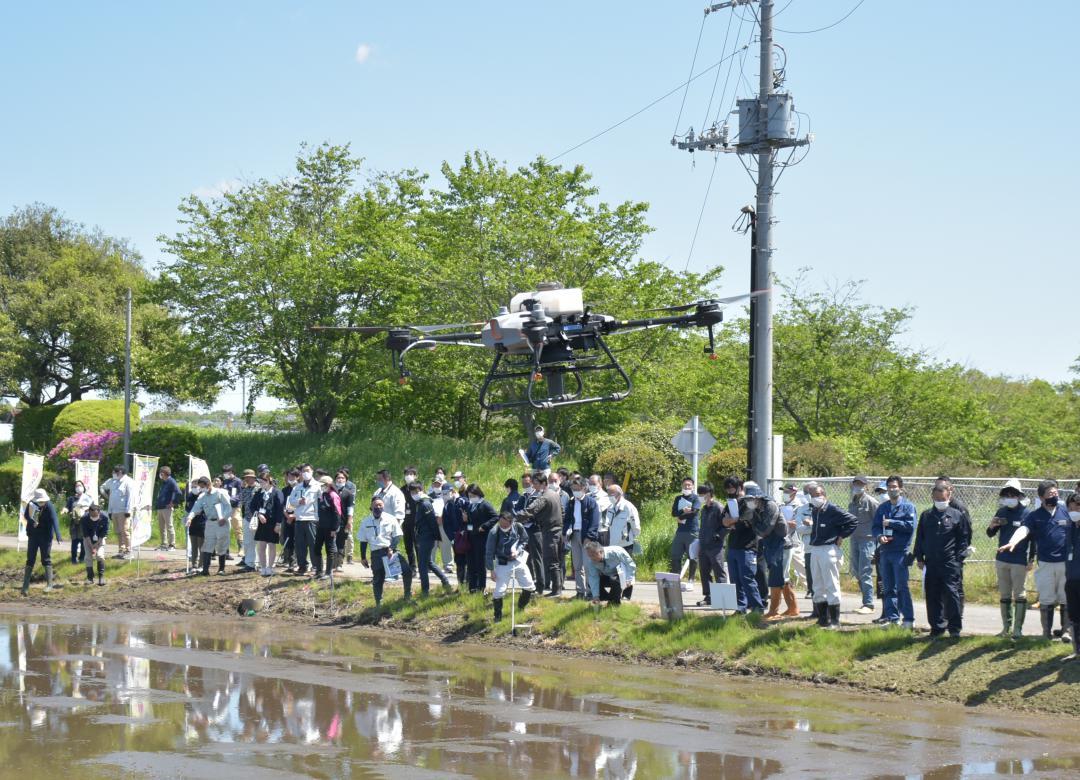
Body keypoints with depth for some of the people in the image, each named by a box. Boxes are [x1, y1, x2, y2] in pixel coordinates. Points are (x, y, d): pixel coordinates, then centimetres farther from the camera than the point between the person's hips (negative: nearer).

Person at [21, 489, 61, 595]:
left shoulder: (49, 506, -17)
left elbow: (54, 520, -28)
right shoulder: (31, 504, -7)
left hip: (46, 536, -3)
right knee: (30, 559, 5)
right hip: (33, 535, 3)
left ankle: (49, 584, 6)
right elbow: (25, 515, 7)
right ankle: (25, 586, 9)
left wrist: (57, 535, -41)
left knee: (46, 559, -1)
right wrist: (32, 521, -16)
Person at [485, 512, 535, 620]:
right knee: (499, 591, -12)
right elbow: (489, 552, -14)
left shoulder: (518, 527, -13)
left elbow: (525, 540, 5)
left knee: (530, 587, 8)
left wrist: (518, 550, -13)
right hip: (503, 564, -4)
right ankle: (498, 616, 8)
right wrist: (491, 570, -15)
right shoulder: (494, 532, -21)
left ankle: (521, 607, 35)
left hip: (518, 561, 4)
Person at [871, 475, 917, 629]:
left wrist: (891, 523, -12)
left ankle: (908, 619, -6)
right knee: (888, 587, 8)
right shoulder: (882, 507, 14)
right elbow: (875, 526, 12)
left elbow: (910, 525, -13)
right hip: (885, 551, 6)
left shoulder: (908, 506, -2)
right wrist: (879, 536, -9)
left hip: (901, 552, -6)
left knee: (902, 587, -8)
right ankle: (892, 617, 14)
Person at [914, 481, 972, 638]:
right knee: (933, 596, 6)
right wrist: (920, 558, 9)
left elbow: (965, 537, 3)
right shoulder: (926, 516, 11)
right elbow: (919, 538, 15)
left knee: (952, 593, -9)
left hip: (951, 563, -4)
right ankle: (937, 627, 16)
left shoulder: (958, 515, 2)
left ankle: (955, 627, -1)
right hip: (931, 563, 4)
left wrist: (959, 557, -5)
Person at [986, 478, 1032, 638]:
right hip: (1002, 559, 6)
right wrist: (991, 526, -8)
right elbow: (990, 534, 15)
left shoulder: (1026, 514, -8)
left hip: (1019, 561, -6)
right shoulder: (1001, 513, 7)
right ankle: (1007, 627, 18)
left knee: (1019, 595, -2)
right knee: (1004, 595, 10)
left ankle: (1018, 629, 0)